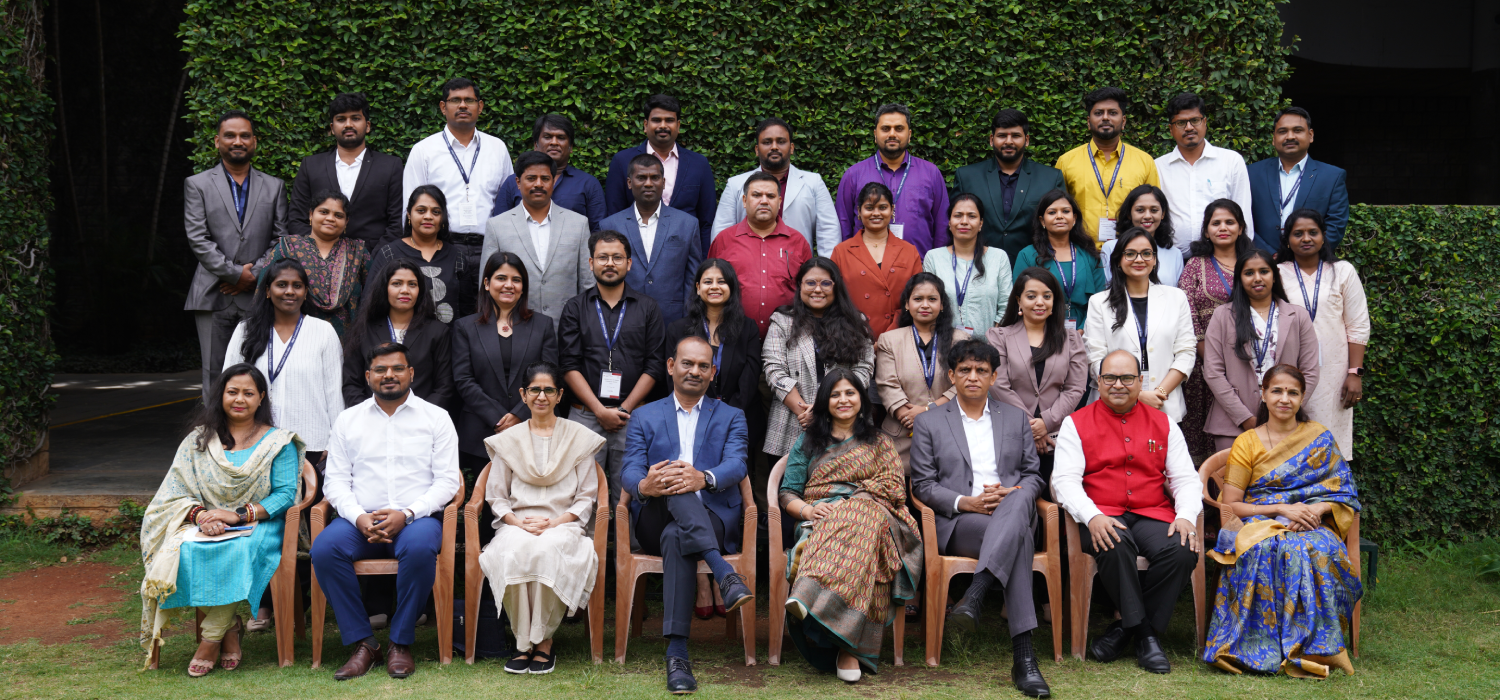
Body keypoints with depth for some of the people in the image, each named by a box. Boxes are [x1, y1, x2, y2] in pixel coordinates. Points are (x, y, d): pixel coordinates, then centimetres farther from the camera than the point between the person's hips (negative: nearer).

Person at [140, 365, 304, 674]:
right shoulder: (199, 439, 15)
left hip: (257, 525, -2)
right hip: (204, 525, 3)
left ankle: (211, 638, -20)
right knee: (185, 553, -32)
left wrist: (239, 515, -17)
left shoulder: (278, 442, 7)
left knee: (237, 553, -37)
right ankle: (230, 631, -16)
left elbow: (285, 494, -4)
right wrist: (200, 514, -16)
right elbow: (177, 491, 7)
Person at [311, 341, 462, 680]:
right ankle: (363, 643, -19)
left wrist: (406, 515, -14)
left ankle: (401, 643, -19)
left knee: (419, 547, -36)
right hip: (361, 519, 2)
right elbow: (335, 480, 9)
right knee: (324, 548, -29)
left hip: (416, 518, -2)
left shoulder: (436, 417, 8)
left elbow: (446, 481, 1)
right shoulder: (348, 419, 15)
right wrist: (359, 517, -11)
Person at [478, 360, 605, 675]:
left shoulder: (579, 438, 12)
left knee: (547, 550, -37)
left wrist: (552, 523, -9)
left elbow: (586, 497, 8)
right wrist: (518, 522, -9)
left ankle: (543, 640, -23)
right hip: (517, 525, 1)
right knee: (514, 552, -35)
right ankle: (523, 641, -22)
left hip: (563, 525, -1)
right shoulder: (508, 441, 16)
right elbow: (496, 497, 12)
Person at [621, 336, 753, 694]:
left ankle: (677, 654, -46)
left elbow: (736, 465, -3)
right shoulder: (645, 417, 20)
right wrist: (644, 486, -26)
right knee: (671, 482, -36)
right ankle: (724, 574, -51)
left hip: (713, 520, -1)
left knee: (676, 539, -38)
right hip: (656, 520, 1)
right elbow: (630, 471, 2)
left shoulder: (730, 417, 19)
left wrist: (704, 478, -29)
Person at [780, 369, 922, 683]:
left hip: (869, 514, 0)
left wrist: (849, 503, -8)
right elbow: (787, 493, 16)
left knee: (859, 520, -41)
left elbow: (895, 489, 8)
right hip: (818, 523, 0)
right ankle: (847, 646, -47)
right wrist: (808, 510, -8)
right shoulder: (808, 442, 26)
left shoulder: (879, 443, 24)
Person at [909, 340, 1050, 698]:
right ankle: (1024, 657, -44)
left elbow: (1034, 477, 17)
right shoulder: (928, 423, 15)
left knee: (1018, 499, -39)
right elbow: (923, 485, 7)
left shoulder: (1016, 418, 22)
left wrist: (1010, 494, -7)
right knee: (1018, 535, -37)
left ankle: (974, 596, -50)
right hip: (958, 523, -2)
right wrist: (965, 502, -12)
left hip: (1013, 512, 2)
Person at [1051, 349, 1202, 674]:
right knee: (1115, 545, -37)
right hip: (1102, 518, -3)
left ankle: (1126, 626, -13)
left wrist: (1186, 517, -9)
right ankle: (1143, 633, -19)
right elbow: (1065, 479, -2)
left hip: (1152, 515, 3)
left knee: (1184, 549, -28)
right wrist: (1092, 516, -21)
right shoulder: (1077, 424, 8)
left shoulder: (1163, 424, 16)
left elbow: (1185, 479, 12)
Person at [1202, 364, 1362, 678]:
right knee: (1268, 550, -38)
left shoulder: (1320, 437, 13)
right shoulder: (1247, 443, 8)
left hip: (1311, 527, 1)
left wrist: (1315, 510, -12)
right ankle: (1265, 645, -33)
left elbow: (1342, 493, 10)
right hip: (1259, 525, -1)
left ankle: (1312, 646, -29)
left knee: (1317, 551, -37)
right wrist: (1281, 509, -12)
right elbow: (1230, 505, 1)